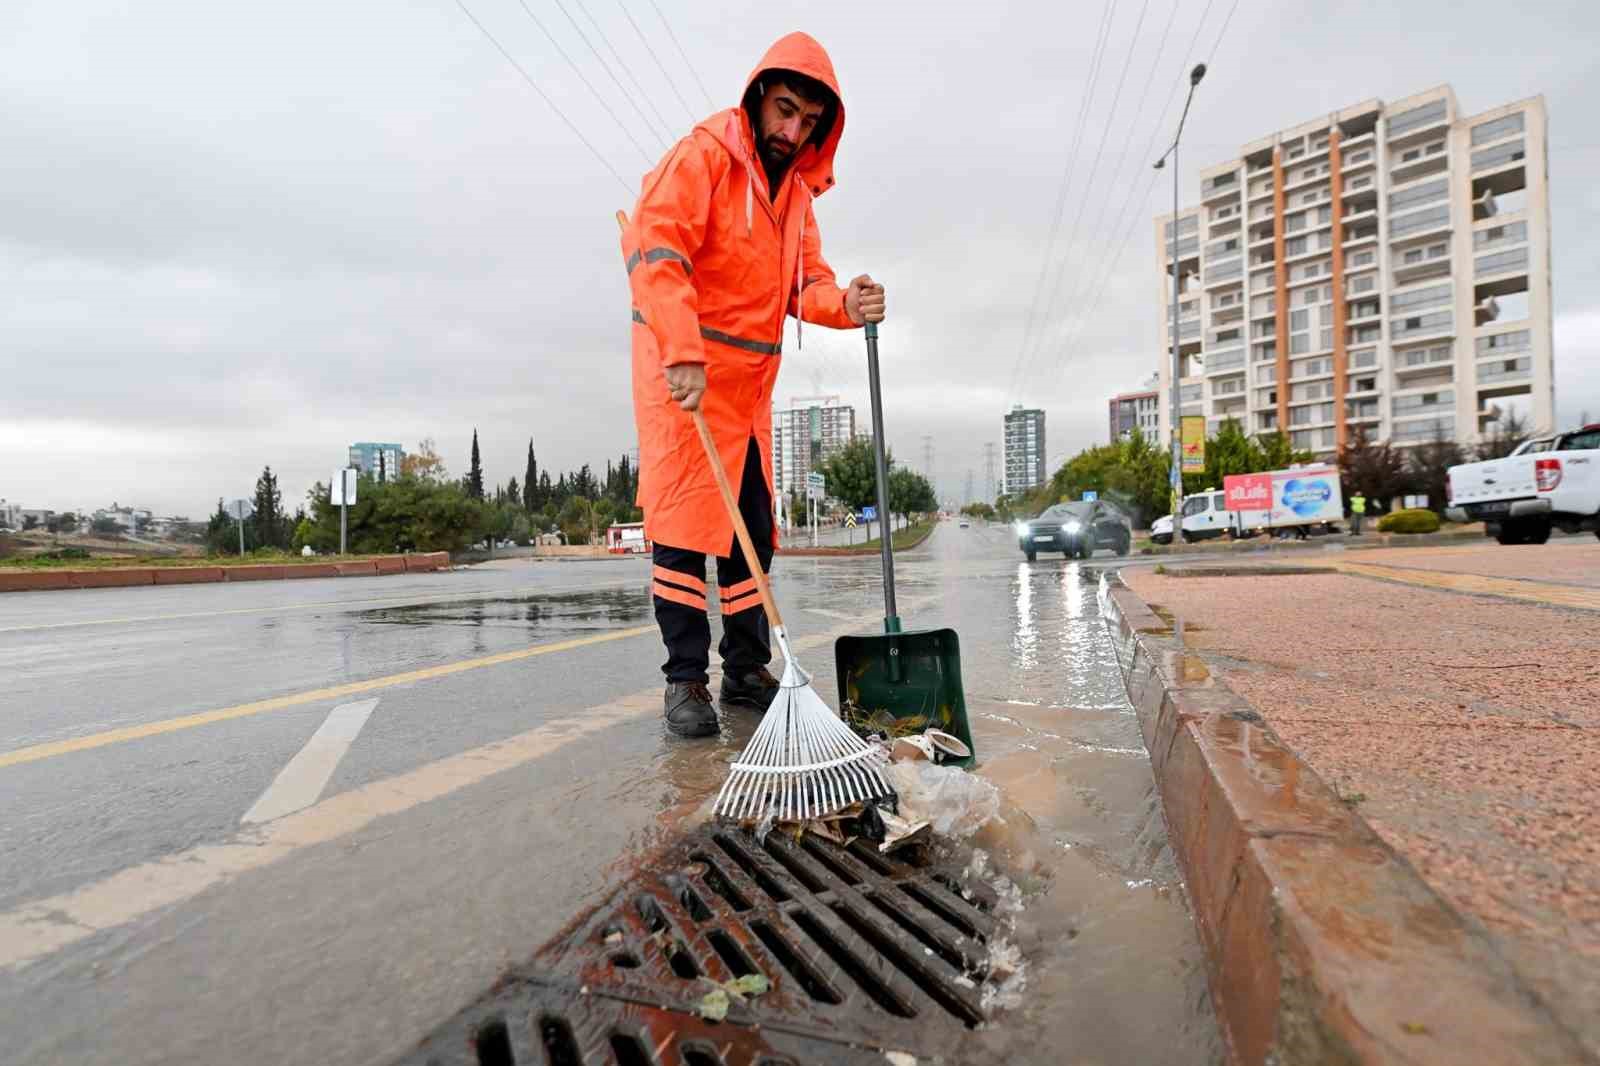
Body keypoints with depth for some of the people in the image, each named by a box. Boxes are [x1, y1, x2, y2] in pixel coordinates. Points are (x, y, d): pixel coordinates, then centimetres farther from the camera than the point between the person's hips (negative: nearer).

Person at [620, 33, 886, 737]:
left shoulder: (796, 189, 17)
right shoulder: (704, 155, -6)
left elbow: (806, 282, 13)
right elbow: (655, 246, -21)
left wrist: (845, 304, -11)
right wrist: (682, 351, -34)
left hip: (750, 381, 8)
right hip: (683, 371, -7)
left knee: (753, 529, 8)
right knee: (683, 522, -8)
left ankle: (747, 669, 19)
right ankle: (685, 678, 3)